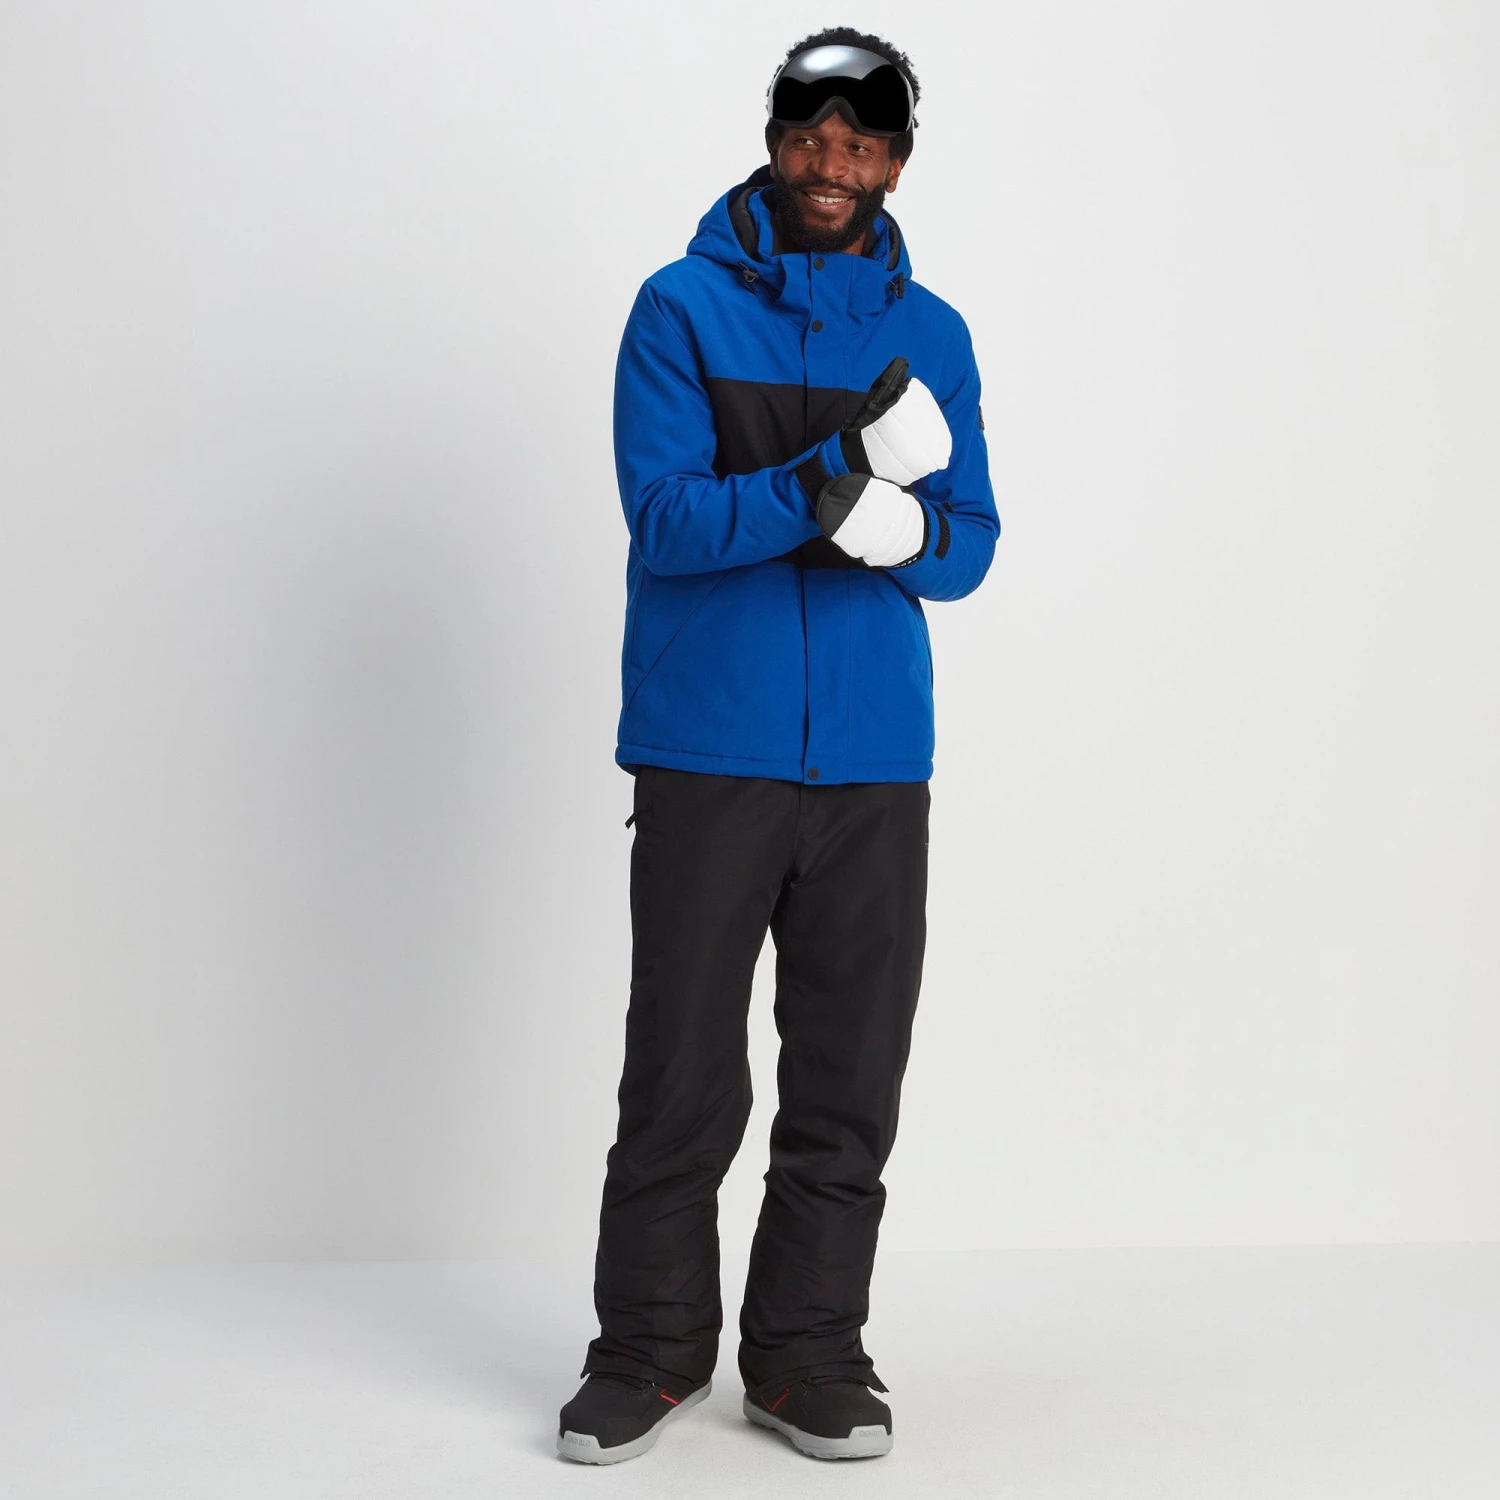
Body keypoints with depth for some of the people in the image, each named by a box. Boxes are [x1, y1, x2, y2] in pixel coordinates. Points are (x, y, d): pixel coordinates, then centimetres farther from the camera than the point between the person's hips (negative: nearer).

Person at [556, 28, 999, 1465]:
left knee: (849, 1078, 7)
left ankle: (808, 1350, 21)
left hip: (876, 764, 3)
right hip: (707, 754, -3)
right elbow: (665, 515, -11)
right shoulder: (681, 308, 1)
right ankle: (650, 1347, 19)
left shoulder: (932, 335, 11)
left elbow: (968, 544, 6)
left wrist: (899, 529, -16)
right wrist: (833, 477, -22)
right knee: (680, 1073, 3)